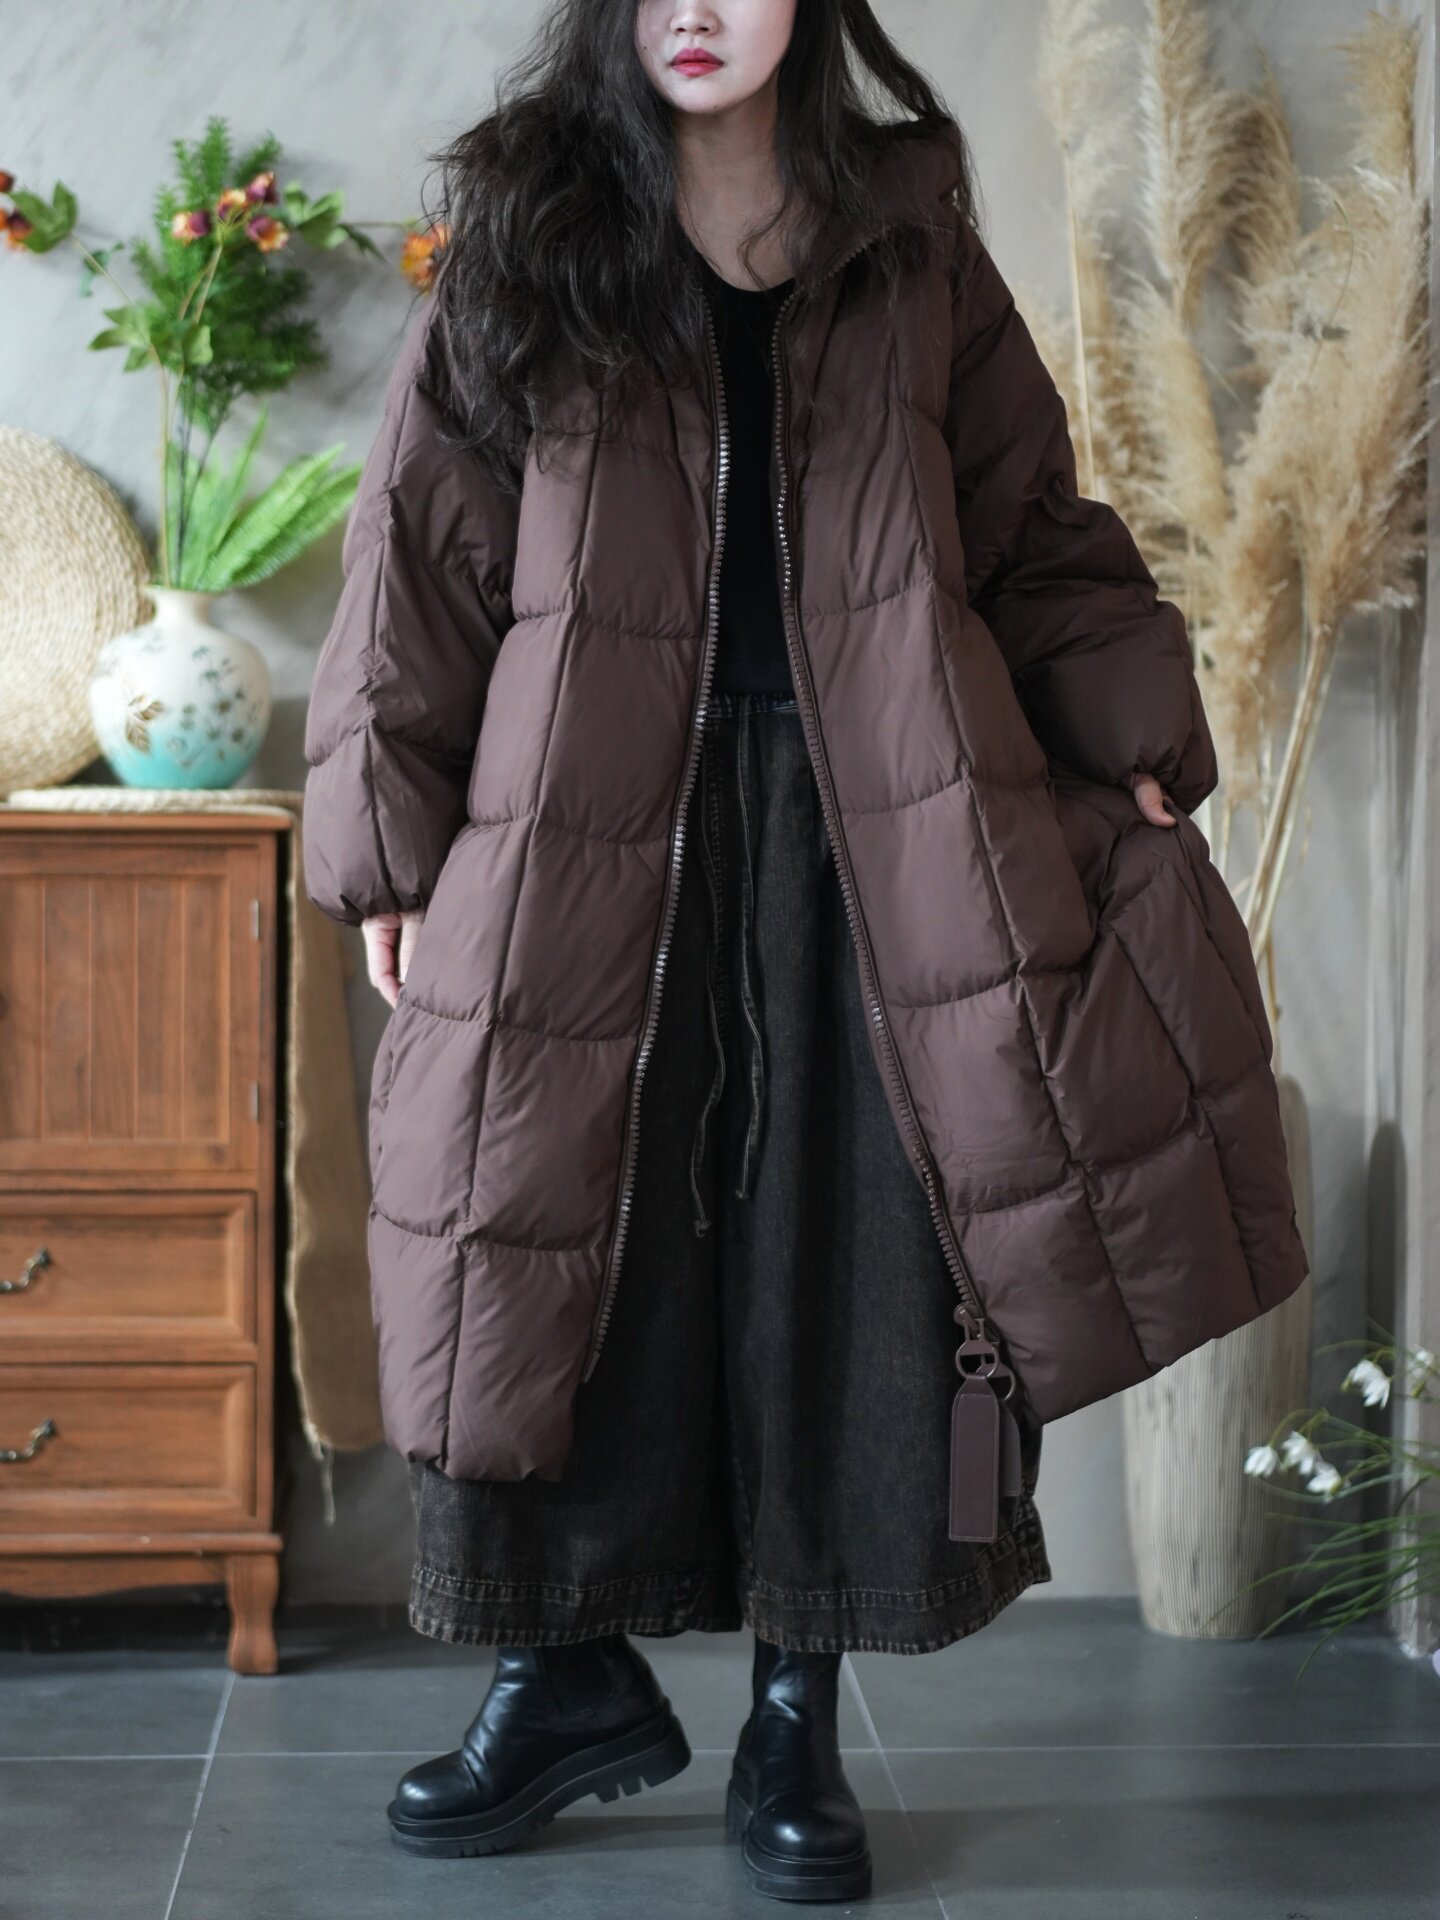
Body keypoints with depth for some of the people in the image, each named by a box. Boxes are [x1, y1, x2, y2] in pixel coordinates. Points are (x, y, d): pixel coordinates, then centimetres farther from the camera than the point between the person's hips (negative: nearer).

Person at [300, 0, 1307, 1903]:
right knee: (586, 1240, 2)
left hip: (873, 837, 1)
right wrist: (389, 844, 0)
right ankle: (574, 1671, 19)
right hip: (597, 838, 0)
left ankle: (798, 1716, 14)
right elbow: (421, 556, 5)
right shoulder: (526, 247, 7)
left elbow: (1040, 535, 13)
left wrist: (1137, 752, 2)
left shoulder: (913, 246, 10)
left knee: (849, 1256, 1)